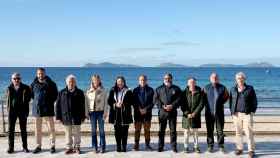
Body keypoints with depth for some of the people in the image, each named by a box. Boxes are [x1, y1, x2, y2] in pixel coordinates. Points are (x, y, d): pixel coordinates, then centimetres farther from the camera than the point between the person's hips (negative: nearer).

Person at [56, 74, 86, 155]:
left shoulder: (79, 92, 2)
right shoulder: (62, 92, 5)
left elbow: (82, 105, 3)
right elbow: (58, 105, 5)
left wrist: (83, 116, 1)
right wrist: (58, 117, 0)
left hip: (76, 117, -1)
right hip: (66, 117, 1)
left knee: (76, 133, 7)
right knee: (68, 133, 8)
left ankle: (77, 147, 19)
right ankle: (69, 148, 18)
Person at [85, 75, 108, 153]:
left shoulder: (103, 91, 0)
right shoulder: (88, 91, 4)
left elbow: (105, 102, 0)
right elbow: (86, 103, 6)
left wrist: (105, 112, -6)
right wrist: (87, 113, 1)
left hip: (100, 111, -1)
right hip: (92, 112, 2)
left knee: (101, 129, 2)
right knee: (93, 130, 5)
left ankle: (103, 147, 9)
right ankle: (95, 147, 12)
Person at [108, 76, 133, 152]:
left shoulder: (128, 91, 3)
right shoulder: (112, 91, 10)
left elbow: (131, 102, 0)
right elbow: (109, 101, 6)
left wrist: (123, 104, -15)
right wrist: (115, 104, -12)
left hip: (125, 114, -2)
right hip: (115, 114, 2)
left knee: (124, 131, -1)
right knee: (117, 131, 5)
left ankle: (124, 147, 7)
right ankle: (118, 146, 14)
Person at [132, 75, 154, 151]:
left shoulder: (150, 90, 6)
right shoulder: (135, 90, 7)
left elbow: (152, 102, 1)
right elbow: (134, 102, 1)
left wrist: (146, 109, -11)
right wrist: (139, 109, -12)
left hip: (147, 113, 0)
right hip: (138, 113, 0)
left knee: (147, 129, 5)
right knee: (137, 130, 1)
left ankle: (147, 145, 12)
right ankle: (136, 145, 7)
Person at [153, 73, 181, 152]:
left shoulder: (176, 89, 8)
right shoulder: (159, 89, 9)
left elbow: (179, 99, -1)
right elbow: (155, 99, 1)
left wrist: (172, 106, -16)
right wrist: (162, 106, -13)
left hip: (172, 112, 0)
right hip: (162, 112, 1)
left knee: (173, 130, 3)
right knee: (161, 130, 5)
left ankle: (174, 146, 10)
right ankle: (160, 146, 13)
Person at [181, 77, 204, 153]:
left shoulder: (200, 92, 1)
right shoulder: (184, 93, 1)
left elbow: (201, 104, -3)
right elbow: (182, 105, -2)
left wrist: (195, 113, -12)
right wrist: (187, 113, -12)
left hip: (196, 115, 0)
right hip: (186, 115, 0)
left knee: (195, 132, 6)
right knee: (186, 131, 4)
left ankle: (196, 146, 15)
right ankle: (186, 147, 12)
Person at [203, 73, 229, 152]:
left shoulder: (222, 88, 2)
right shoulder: (206, 88, 1)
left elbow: (226, 96, 16)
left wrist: (221, 103, 7)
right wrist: (207, 104, 4)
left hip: (219, 112, 0)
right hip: (209, 112, 0)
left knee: (220, 130, 4)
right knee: (209, 130, 5)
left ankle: (221, 146, 14)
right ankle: (210, 145, 15)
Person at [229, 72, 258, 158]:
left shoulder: (250, 88, 1)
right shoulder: (233, 89, 8)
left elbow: (254, 101, 3)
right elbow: (231, 101, 12)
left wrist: (253, 111, -3)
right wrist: (232, 112, 5)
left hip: (247, 114, -2)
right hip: (236, 114, 3)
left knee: (249, 133, -4)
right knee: (238, 132, 7)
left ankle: (251, 150, 4)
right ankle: (239, 148, 17)